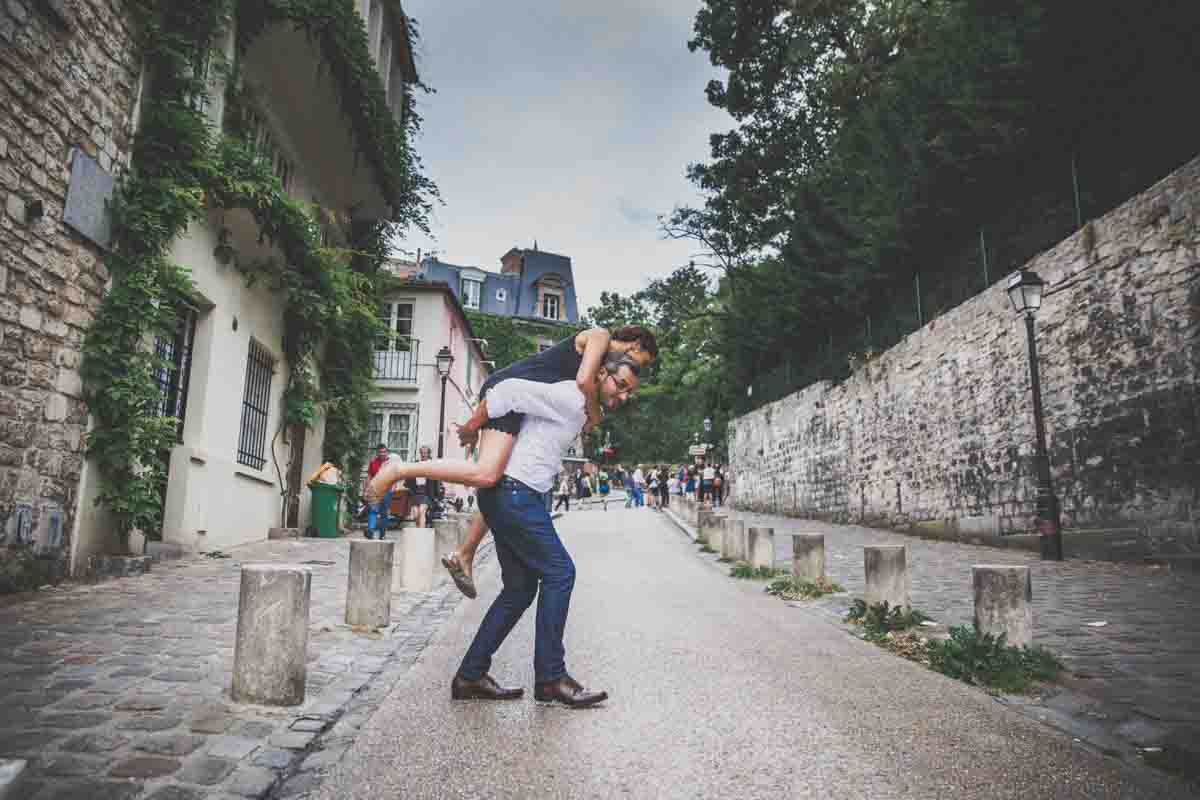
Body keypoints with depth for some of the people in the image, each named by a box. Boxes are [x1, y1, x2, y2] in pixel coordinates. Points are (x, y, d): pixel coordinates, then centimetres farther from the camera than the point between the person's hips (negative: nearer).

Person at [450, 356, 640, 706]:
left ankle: (470, 676, 16)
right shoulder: (569, 398, -14)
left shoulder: (580, 407, 17)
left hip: (512, 497, 10)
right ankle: (550, 677, 0)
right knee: (558, 572, -8)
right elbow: (512, 389, -21)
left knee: (520, 588, 11)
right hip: (514, 493, -10)